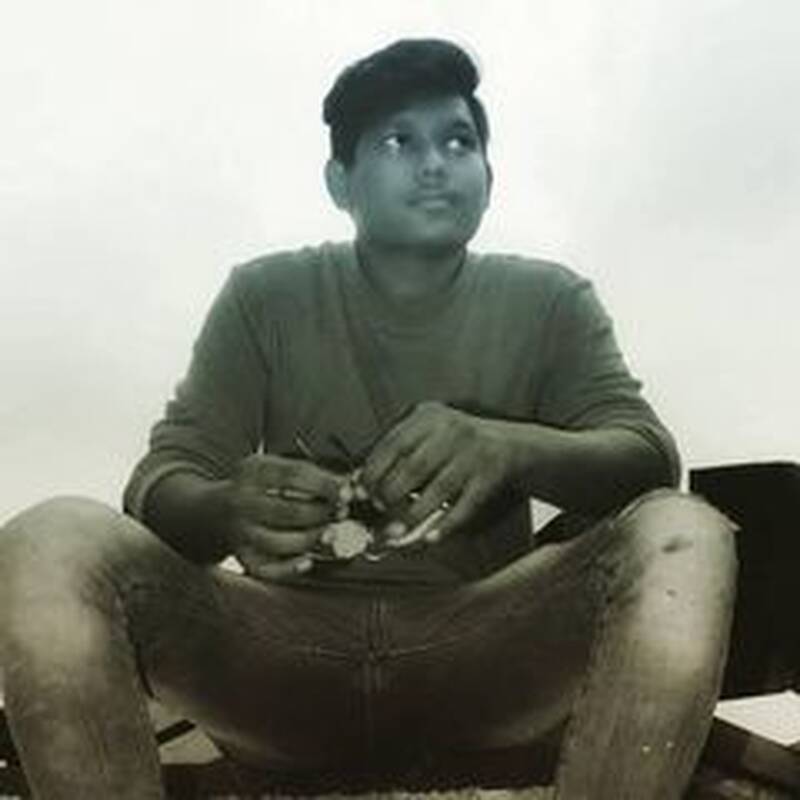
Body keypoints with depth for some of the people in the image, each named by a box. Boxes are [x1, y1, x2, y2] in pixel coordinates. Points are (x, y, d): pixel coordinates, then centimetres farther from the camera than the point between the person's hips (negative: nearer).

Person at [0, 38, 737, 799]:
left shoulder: (547, 303, 5)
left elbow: (650, 460, -7)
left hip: (484, 657, 0)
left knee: (681, 534, -28)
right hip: (286, 652, 1)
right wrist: (229, 512, -29)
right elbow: (160, 484, -3)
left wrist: (510, 447, -30)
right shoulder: (265, 298, 5)